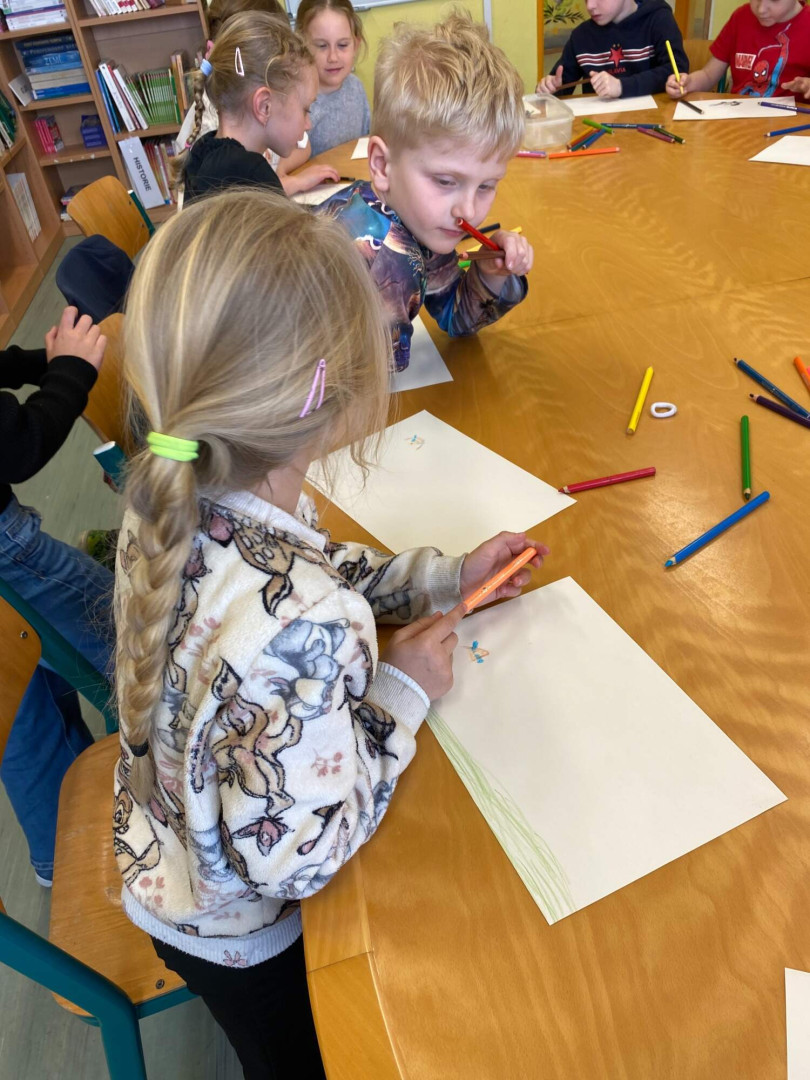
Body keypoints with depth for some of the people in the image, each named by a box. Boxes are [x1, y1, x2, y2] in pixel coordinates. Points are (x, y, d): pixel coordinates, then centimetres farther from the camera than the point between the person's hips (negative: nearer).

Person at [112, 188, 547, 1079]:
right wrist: (402, 696, -23)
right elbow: (293, 857, -32)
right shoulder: (302, 631, -46)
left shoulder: (174, 498, -20)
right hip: (241, 928, -5)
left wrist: (441, 576, -2)